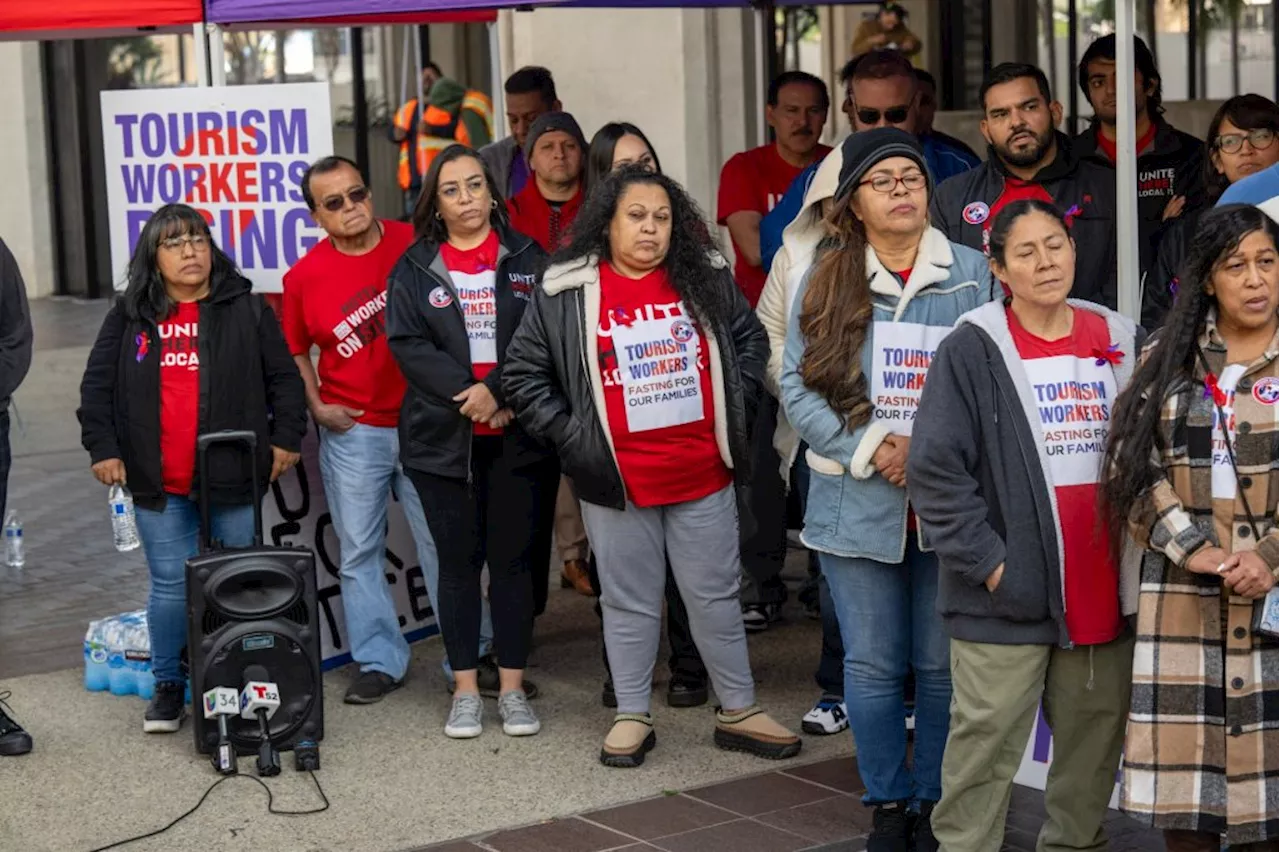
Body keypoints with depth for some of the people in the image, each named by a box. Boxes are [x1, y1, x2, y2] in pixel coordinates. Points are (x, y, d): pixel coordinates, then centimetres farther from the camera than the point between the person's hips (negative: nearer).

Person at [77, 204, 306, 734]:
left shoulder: (246, 309, 3)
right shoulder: (129, 317, 7)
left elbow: (283, 378, 5)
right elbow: (97, 386, 9)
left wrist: (286, 439, -1)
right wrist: (102, 447, 1)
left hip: (234, 478, -1)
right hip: (159, 486, 1)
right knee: (170, 587, 3)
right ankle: (168, 686, 17)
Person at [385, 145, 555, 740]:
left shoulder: (528, 260, 5)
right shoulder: (414, 269, 6)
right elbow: (407, 345, -5)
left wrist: (500, 394, -14)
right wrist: (467, 394, -16)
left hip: (518, 438, 0)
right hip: (444, 439, 0)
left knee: (513, 559, 4)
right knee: (459, 561, 6)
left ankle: (513, 688, 12)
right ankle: (465, 690, 13)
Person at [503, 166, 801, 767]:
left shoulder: (706, 280, 4)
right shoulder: (566, 292, -4)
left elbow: (751, 340, 16)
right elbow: (524, 375, 1)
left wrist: (733, 413, 7)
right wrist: (570, 434, -4)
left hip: (704, 476, 2)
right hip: (618, 483, -2)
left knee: (715, 597, 10)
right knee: (630, 603, 10)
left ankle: (738, 712, 21)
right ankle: (632, 717, 22)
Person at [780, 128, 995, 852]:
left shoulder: (973, 275, 2)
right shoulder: (825, 281, 4)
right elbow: (798, 385, -1)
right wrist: (869, 451, -13)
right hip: (857, 502, 1)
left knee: (944, 664, 6)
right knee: (873, 664, 7)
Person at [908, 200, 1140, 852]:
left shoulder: (1121, 342, 9)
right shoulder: (972, 350, -5)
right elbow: (934, 469, -9)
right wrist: (989, 563, -13)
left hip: (1103, 594, 5)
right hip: (1008, 599, -4)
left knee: (1096, 738, 12)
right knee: (987, 743, -2)